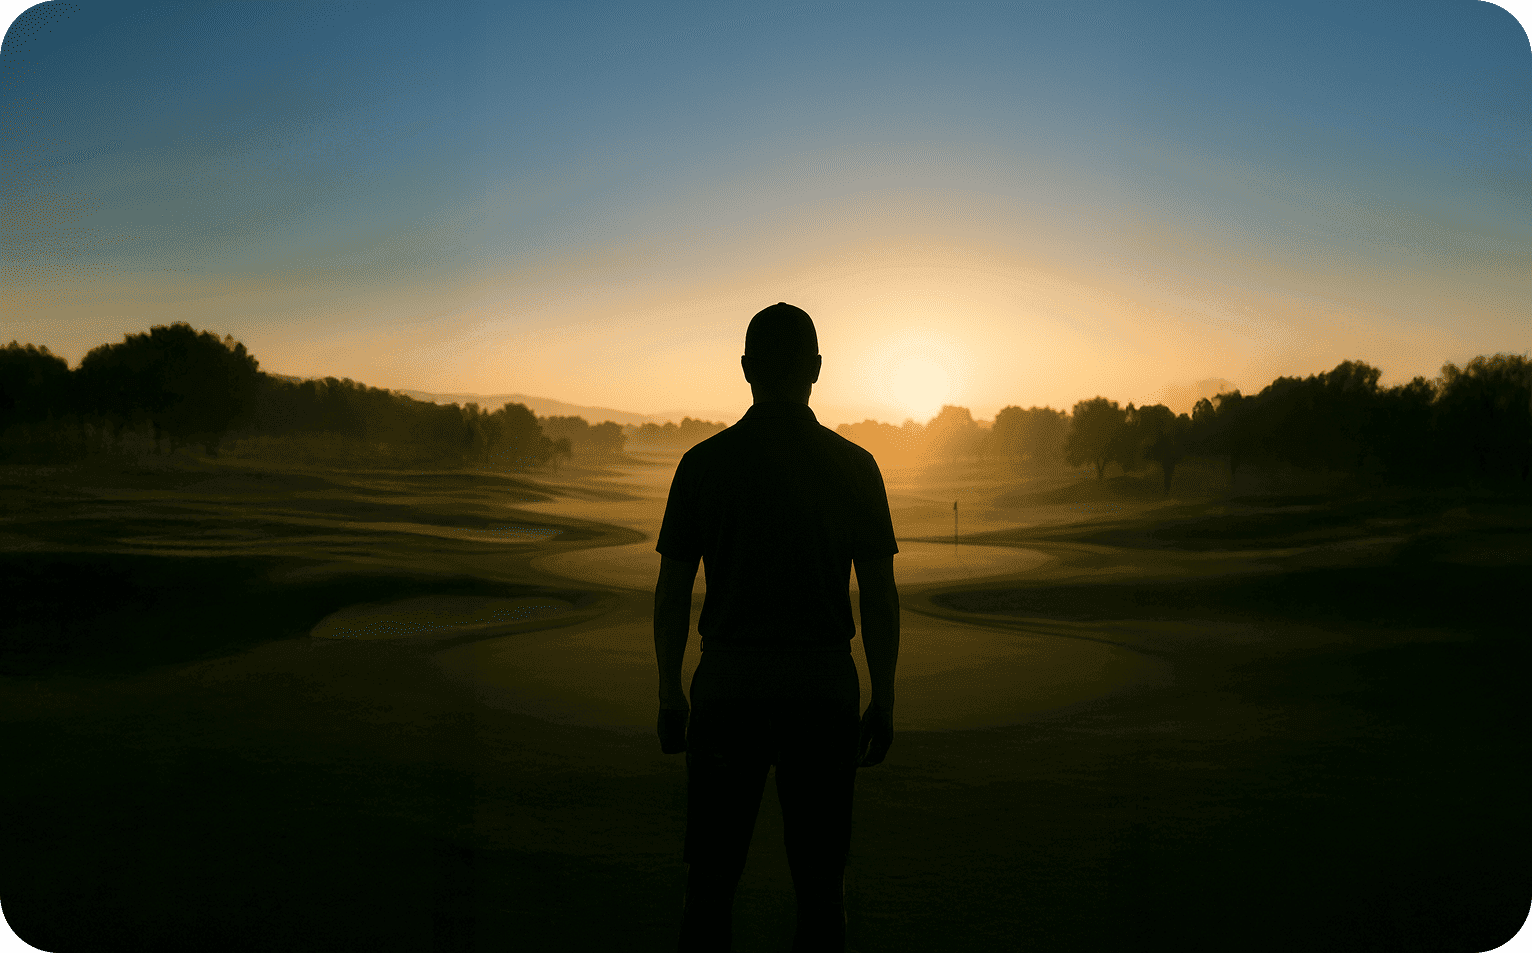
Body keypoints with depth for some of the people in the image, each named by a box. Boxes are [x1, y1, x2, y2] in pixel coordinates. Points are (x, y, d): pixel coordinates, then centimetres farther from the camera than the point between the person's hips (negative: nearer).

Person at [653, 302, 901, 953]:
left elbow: (672, 594, 0)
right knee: (819, 887, 11)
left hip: (726, 689, 0)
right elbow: (880, 600, -1)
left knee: (712, 882, 11)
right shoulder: (854, 467, -2)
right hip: (824, 691, 0)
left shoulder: (704, 463, -3)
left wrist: (670, 697, 9)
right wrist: (882, 704, 8)